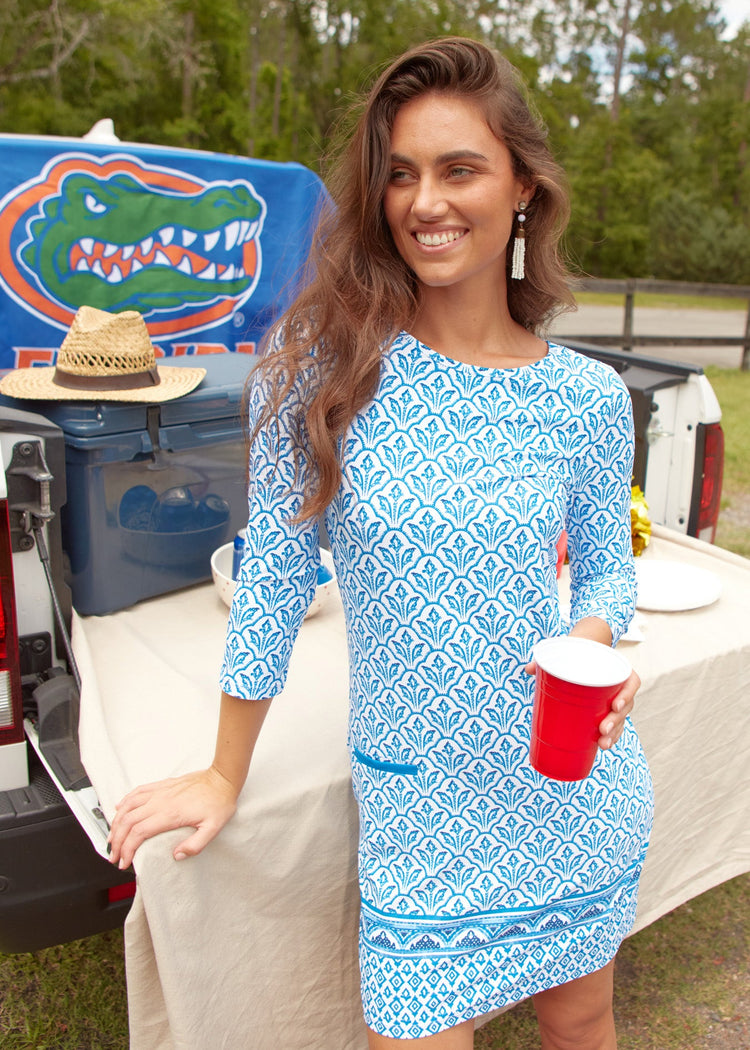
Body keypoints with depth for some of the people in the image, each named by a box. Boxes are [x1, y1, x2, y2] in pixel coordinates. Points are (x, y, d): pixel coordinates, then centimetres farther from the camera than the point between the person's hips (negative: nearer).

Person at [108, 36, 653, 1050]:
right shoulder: (323, 360, -13)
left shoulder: (588, 398, -7)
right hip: (420, 806, -2)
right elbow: (276, 569, -8)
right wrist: (224, 777, 1)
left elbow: (605, 566, 7)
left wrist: (594, 642, -18)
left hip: (578, 789, 3)